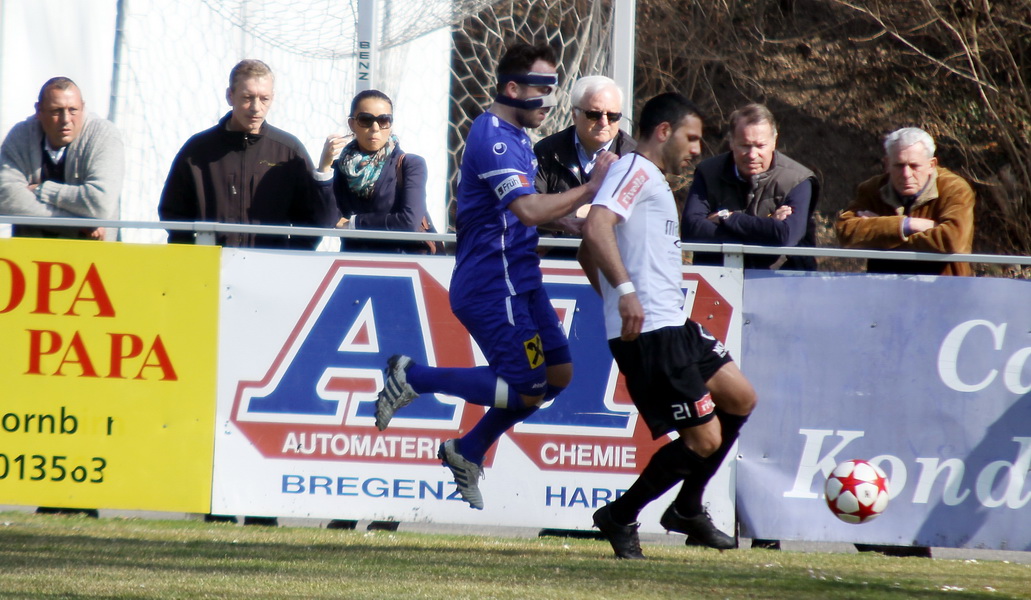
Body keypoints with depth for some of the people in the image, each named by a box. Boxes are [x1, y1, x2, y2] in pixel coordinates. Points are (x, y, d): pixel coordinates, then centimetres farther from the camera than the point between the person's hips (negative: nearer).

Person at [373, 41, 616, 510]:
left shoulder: (514, 136, 15)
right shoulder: (493, 139, -19)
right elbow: (530, 209, -30)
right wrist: (591, 189, -26)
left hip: (518, 280, 10)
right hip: (492, 286, -10)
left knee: (558, 373, 10)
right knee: (527, 389, -9)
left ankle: (468, 452, 19)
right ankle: (413, 377, 2)